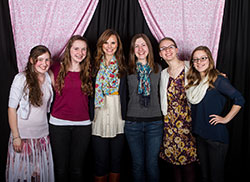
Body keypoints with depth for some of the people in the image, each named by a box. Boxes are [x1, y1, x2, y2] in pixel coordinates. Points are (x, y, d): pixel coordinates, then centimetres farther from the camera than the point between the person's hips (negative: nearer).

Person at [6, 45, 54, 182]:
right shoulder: (21, 78, -12)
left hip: (43, 134, 5)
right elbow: (11, 108, -11)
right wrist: (15, 136, -13)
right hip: (23, 135, -4)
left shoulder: (48, 78, 4)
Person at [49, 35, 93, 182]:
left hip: (83, 125, 1)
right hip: (59, 123, -1)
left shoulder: (88, 72, 4)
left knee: (77, 169, 10)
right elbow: (54, 91, 11)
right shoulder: (57, 69, 0)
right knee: (61, 168, 9)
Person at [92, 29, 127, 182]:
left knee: (116, 160, 11)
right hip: (99, 117, -1)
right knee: (101, 162, 5)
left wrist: (125, 116, -4)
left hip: (118, 118, 1)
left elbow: (125, 94, 4)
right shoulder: (95, 65, 3)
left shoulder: (122, 67, 6)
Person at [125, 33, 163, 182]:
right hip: (133, 122, 0)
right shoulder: (128, 70, 2)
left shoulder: (158, 69, 7)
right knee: (138, 164, 9)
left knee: (152, 163, 6)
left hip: (154, 121, 1)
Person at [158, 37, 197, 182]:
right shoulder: (163, 74, 11)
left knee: (188, 164, -1)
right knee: (174, 164, 9)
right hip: (169, 124, 3)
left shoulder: (190, 67, -1)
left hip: (188, 121, -3)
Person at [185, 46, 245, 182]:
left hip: (216, 135, -6)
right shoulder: (193, 81, 7)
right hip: (199, 134, 6)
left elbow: (239, 100, -17)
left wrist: (226, 119, -14)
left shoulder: (218, 80, -14)